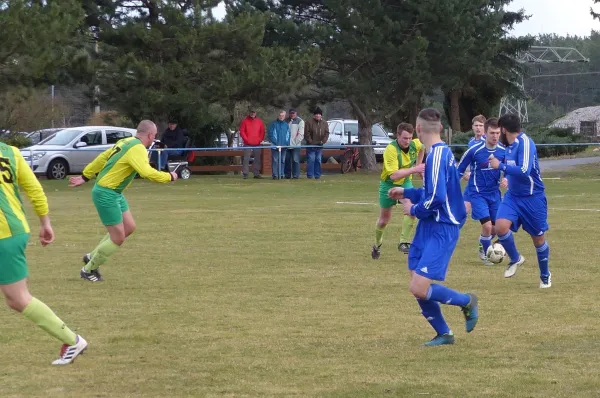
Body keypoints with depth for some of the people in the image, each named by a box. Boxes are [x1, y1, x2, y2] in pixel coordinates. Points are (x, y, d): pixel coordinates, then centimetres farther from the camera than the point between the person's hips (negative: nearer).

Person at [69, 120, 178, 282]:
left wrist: (85, 176, 23)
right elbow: (147, 173, -30)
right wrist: (170, 177, -15)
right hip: (106, 194, -10)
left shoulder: (126, 142, 9)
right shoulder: (137, 149, -20)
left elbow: (102, 158, 16)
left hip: (115, 193, 10)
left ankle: (92, 257, 21)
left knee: (129, 227, 13)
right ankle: (88, 270, 11)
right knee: (118, 238, -3)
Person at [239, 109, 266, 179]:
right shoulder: (245, 121, 4)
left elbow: (262, 131, 11)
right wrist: (246, 139, -10)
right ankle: (245, 174, -5)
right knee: (246, 159, -6)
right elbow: (242, 131, -1)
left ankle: (256, 173, 10)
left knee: (257, 159, 5)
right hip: (248, 144, -3)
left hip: (257, 144, 3)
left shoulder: (259, 121, 12)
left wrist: (260, 139, -2)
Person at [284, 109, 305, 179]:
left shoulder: (300, 121, 1)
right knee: (287, 160, 6)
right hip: (287, 144, 4)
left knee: (295, 160, -7)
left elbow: (301, 133, -4)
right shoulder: (287, 121, 14)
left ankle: (296, 175, -4)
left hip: (295, 145, -4)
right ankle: (287, 174, 13)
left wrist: (296, 142, -11)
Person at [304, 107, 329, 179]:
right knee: (311, 160, -7)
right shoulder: (309, 122, -2)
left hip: (320, 146, 4)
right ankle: (310, 175, -4)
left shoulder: (324, 123, 9)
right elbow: (307, 134, -5)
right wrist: (310, 142, -14)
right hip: (311, 146, -3)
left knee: (318, 161, 6)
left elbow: (326, 133, 6)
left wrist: (323, 141, -8)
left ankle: (317, 175, 12)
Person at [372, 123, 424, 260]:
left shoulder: (415, 144, -15)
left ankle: (404, 242, -14)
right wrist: (414, 170, -46)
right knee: (384, 218, 11)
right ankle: (377, 245, 36)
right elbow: (393, 175, -40)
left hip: (405, 182, 4)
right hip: (388, 184, -3)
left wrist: (418, 165, 8)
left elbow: (421, 148, 14)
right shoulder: (391, 150, -32)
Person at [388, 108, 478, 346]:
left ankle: (466, 302, 7)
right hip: (429, 228, 10)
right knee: (418, 286, 8)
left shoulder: (437, 155, -19)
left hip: (441, 230, -10)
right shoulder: (441, 152, 12)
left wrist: (414, 210, -9)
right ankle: (444, 334, 20)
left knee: (419, 288, -14)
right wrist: (407, 193, 28)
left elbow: (436, 198, -25)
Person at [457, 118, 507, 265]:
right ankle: (486, 254, 9)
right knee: (487, 225, -16)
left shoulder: (503, 150, -7)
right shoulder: (474, 150, -19)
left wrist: (505, 179, -10)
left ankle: (483, 247, 38)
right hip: (478, 193, -5)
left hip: (494, 193, 5)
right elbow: (459, 171, -6)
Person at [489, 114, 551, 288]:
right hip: (513, 196, 6)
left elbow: (524, 171, -29)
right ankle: (515, 259, 7)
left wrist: (500, 165, -22)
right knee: (501, 226, -18)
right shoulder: (510, 145, 5)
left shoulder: (525, 142, -19)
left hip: (532, 198, -6)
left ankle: (545, 275, 29)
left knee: (538, 238, 7)